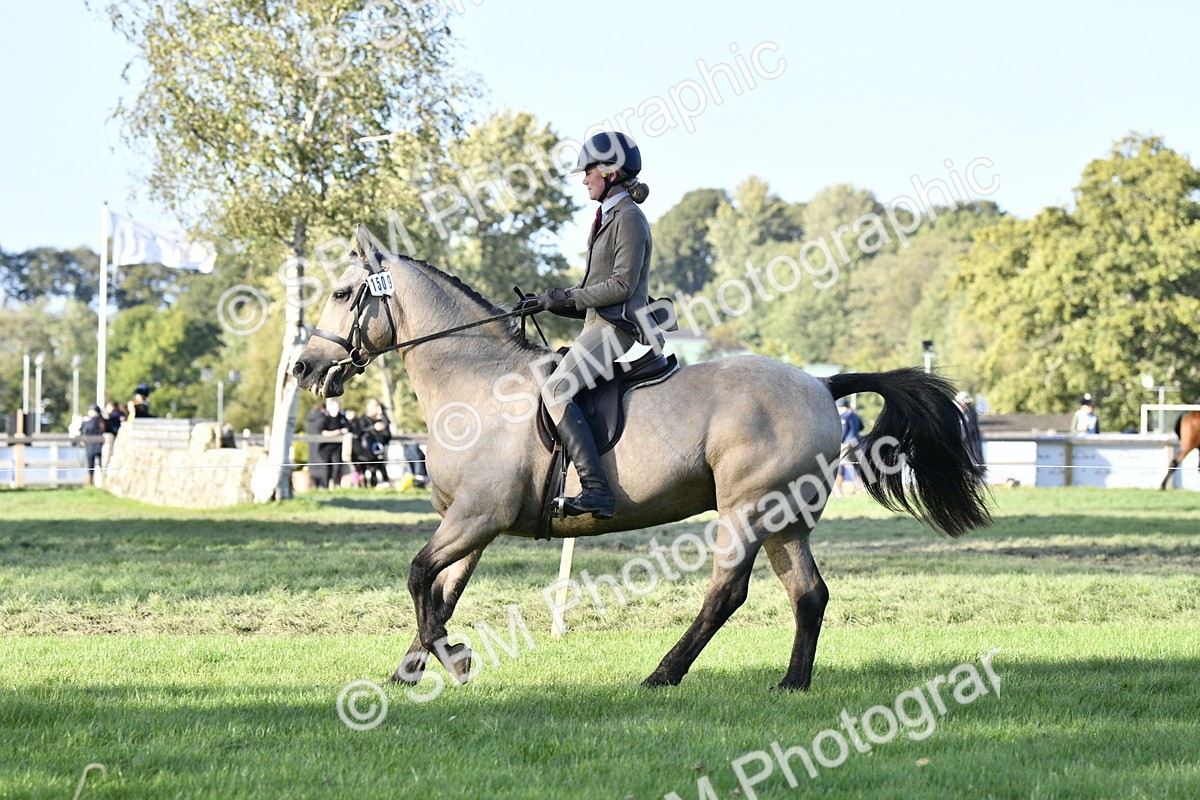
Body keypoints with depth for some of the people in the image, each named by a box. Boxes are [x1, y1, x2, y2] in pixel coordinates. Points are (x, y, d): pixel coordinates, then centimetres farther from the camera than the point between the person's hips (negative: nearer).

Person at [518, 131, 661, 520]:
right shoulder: (607, 218, 22)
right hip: (600, 325, 11)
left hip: (616, 327, -11)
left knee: (556, 390, -27)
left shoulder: (628, 218, -9)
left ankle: (596, 488, -35)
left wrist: (568, 298, -15)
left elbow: (622, 284, -18)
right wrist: (549, 302, 10)